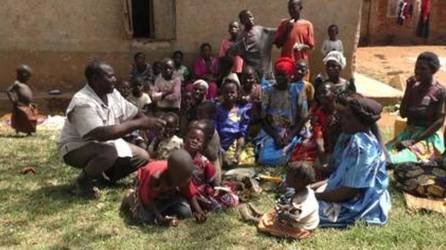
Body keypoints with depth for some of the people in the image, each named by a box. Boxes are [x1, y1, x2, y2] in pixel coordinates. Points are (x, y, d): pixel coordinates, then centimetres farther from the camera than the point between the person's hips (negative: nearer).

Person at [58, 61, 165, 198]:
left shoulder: (113, 94, -4)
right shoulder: (82, 102, -30)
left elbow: (135, 114, 3)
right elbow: (101, 134, -41)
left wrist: (151, 122, -17)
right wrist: (138, 124, -38)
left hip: (106, 144, 8)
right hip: (76, 149, -8)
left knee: (143, 157, -2)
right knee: (109, 152, -38)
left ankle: (103, 174, 16)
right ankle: (84, 180, -8)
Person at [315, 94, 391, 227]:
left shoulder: (362, 146, -28)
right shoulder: (348, 136, 0)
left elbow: (350, 191, -27)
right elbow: (334, 167, 11)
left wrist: (316, 196, -21)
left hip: (358, 204, -9)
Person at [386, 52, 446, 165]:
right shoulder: (414, 87, 9)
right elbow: (403, 114, 5)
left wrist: (415, 140, -19)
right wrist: (408, 89, -4)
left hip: (429, 136, -5)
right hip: (409, 132, 6)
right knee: (387, 151, -26)